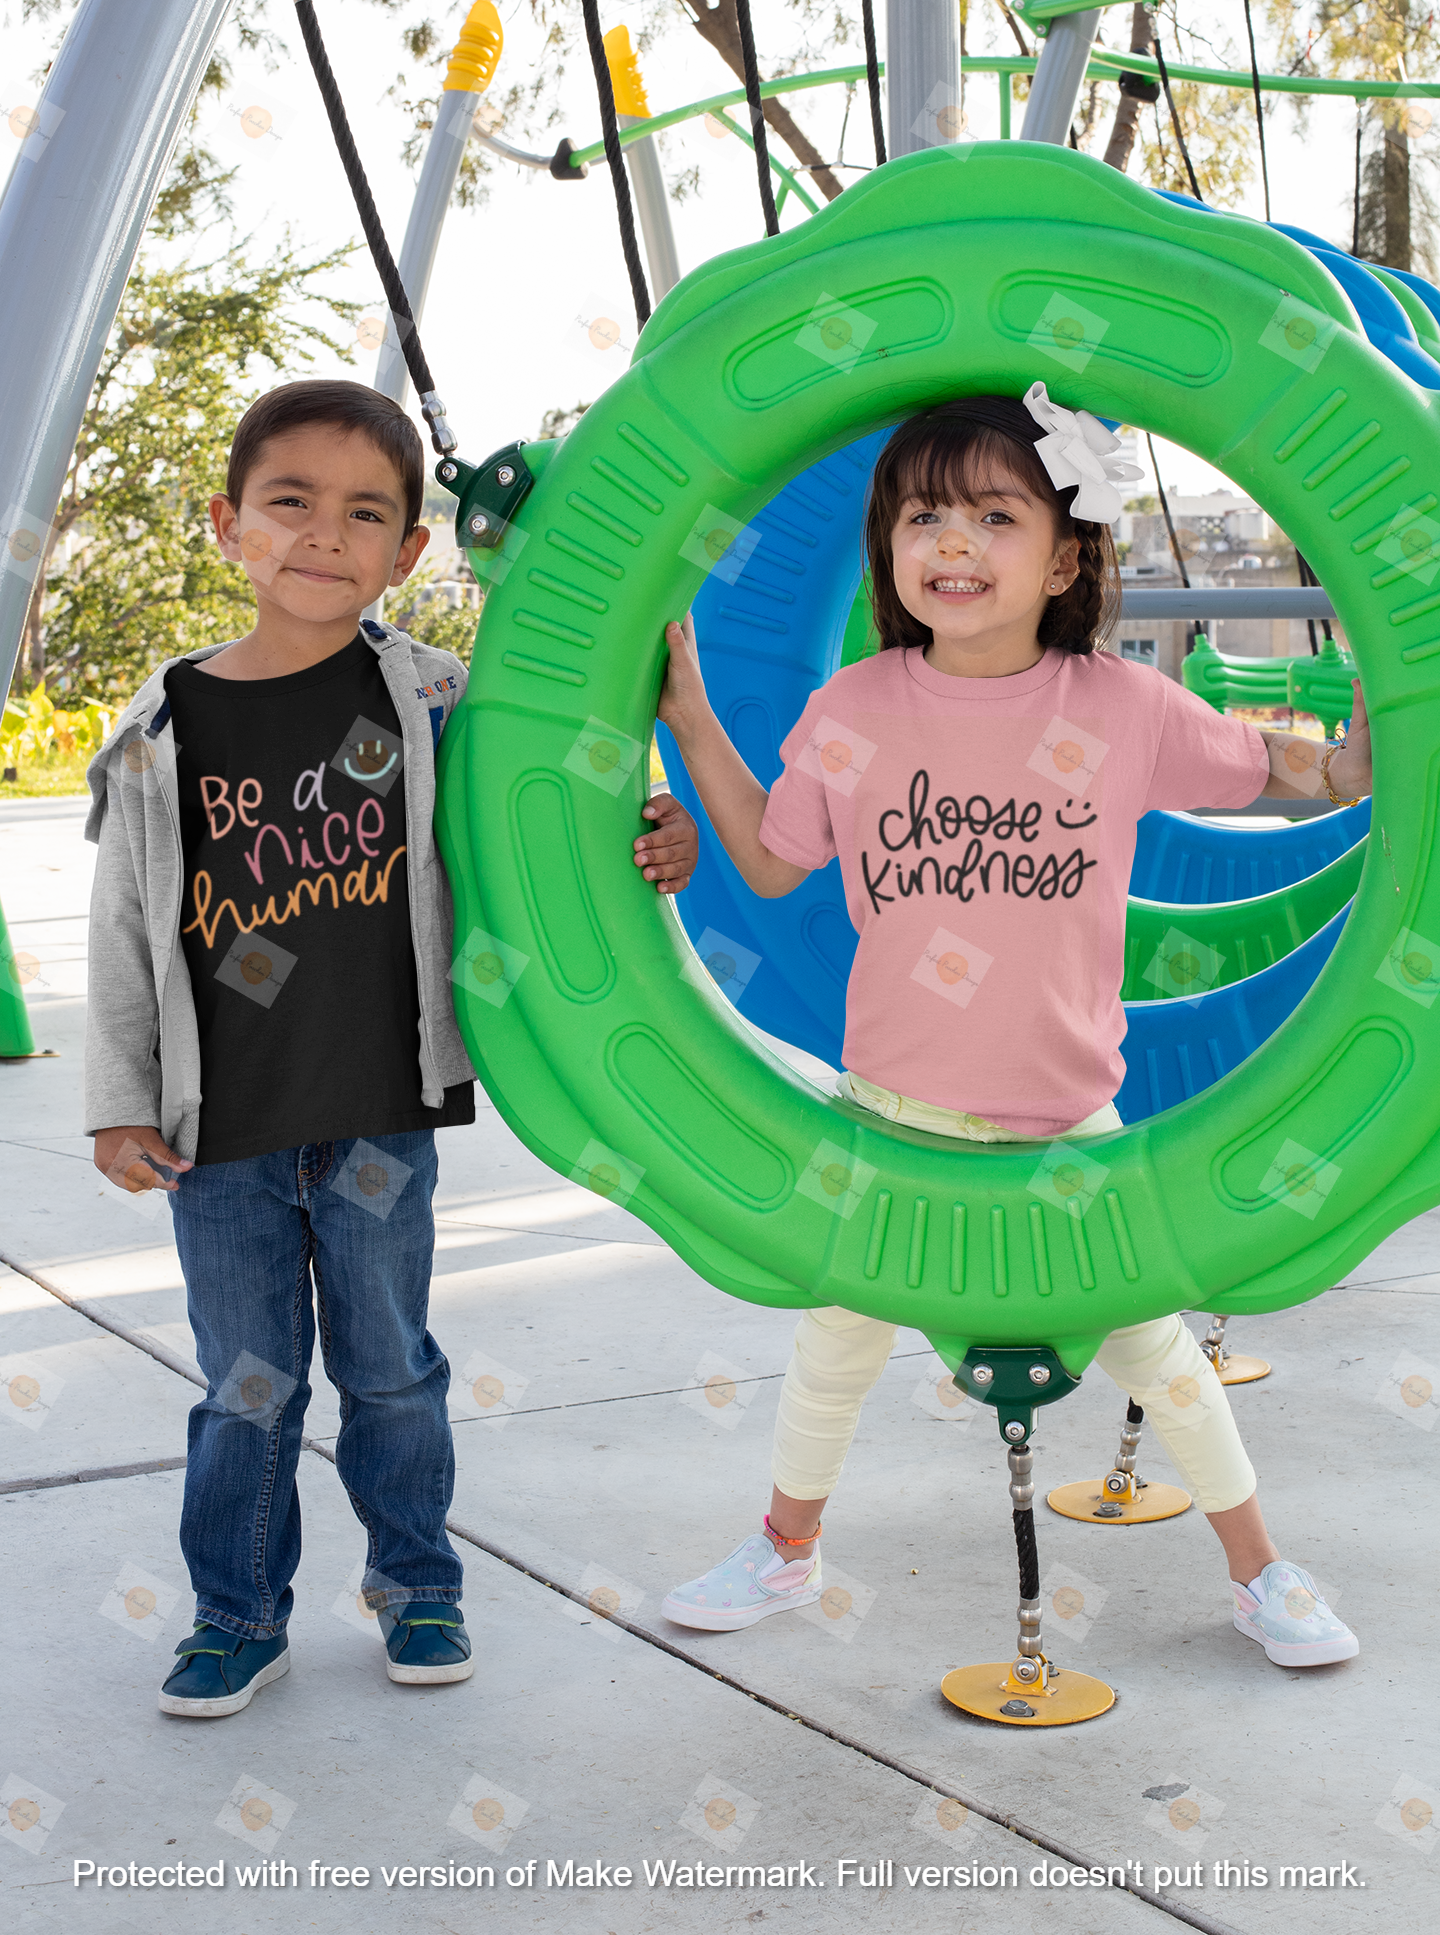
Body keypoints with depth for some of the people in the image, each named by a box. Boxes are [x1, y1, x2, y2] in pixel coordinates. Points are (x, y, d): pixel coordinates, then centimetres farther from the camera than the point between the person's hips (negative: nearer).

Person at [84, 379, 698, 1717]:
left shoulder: (431, 703, -3)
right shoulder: (162, 734, -2)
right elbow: (123, 930, 3)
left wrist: (644, 852, -11)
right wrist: (120, 1103, 2)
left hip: (382, 1118, 0)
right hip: (219, 1132, 0)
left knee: (390, 1367, 14)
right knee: (246, 1384, 11)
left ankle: (414, 1582, 33)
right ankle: (238, 1615, 27)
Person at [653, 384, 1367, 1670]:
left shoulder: (1124, 707, -10)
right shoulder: (854, 708, -7)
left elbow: (1318, 780, 2)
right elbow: (772, 861, 7)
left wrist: (1384, 689, -15)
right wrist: (691, 718, 2)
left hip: (1067, 1118, -1)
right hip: (891, 1108, 1)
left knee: (1149, 1339, 10)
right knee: (840, 1332, 15)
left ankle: (1261, 1572, 30)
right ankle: (787, 1549, 40)